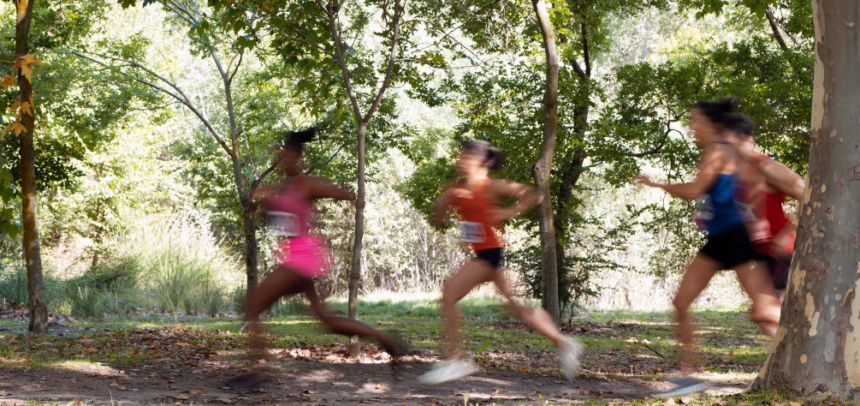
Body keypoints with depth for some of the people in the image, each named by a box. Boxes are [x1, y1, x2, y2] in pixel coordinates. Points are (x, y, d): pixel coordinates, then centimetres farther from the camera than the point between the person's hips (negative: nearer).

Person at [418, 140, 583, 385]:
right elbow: (439, 220, 12)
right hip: (481, 254, 9)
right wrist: (445, 199, -4)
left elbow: (535, 196, -10)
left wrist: (510, 213, -18)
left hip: (490, 252, -9)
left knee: (449, 294, -17)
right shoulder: (457, 188, 12)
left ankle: (454, 361, -15)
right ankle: (563, 344, 24)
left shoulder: (491, 187, -9)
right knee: (516, 306, 13)